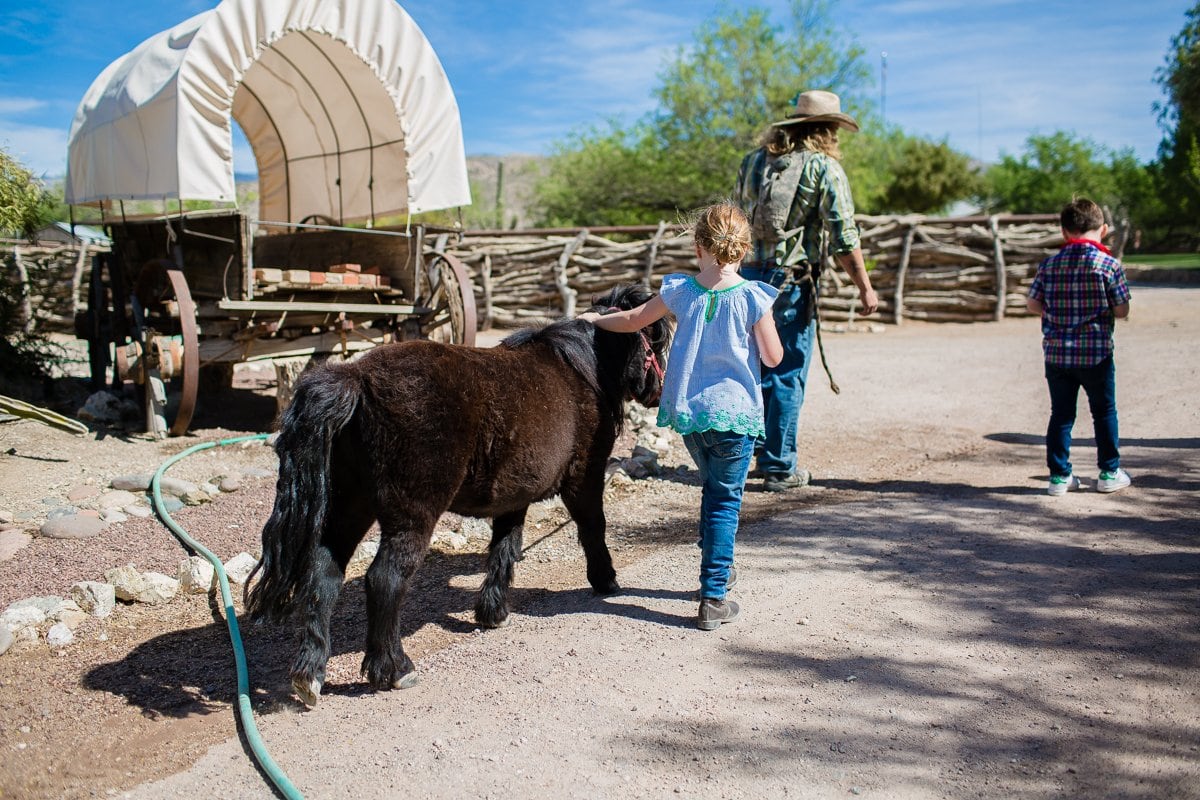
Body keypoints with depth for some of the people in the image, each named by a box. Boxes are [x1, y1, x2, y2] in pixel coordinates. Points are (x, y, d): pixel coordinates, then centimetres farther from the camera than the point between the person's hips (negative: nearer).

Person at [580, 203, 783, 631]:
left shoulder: (679, 291, -2)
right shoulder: (753, 298, -11)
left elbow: (632, 321, 11)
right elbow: (772, 357, -5)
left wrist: (595, 319, 29)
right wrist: (766, 329, 15)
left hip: (686, 411, 4)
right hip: (734, 411, -4)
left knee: (713, 489, 25)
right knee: (726, 499, 3)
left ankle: (717, 568, 39)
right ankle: (713, 598, -2)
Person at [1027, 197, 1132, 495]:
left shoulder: (1049, 264, 1)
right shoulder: (1109, 264, -8)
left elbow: (1033, 304, 1)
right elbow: (1122, 311, -6)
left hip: (1056, 353, 3)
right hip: (1096, 353, -2)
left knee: (1061, 414, 10)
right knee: (1104, 412, 13)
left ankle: (1059, 475, 12)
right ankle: (1110, 473, 20)